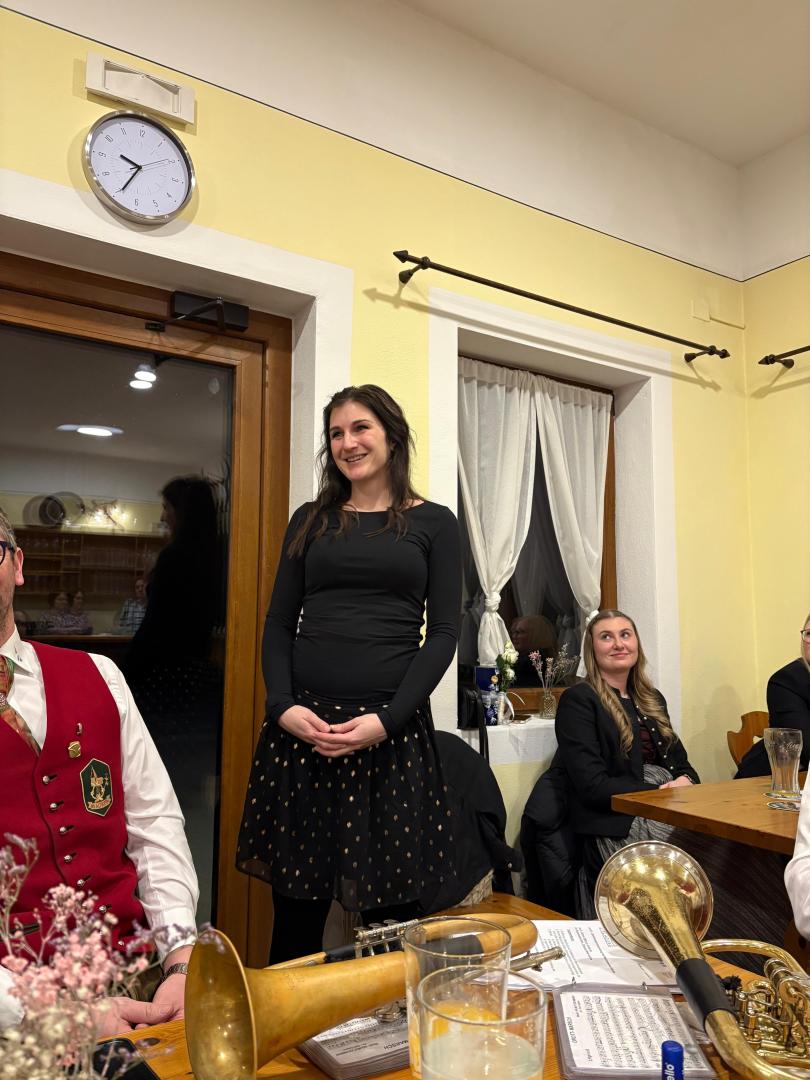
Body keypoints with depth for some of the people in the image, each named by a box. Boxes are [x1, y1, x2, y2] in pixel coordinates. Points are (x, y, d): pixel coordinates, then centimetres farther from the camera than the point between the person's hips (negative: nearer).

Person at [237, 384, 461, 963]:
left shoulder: (434, 523, 6)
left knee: (392, 909, 4)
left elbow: (444, 632, -1)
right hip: (301, 725, 2)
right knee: (297, 903, 8)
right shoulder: (311, 520, 13)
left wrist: (386, 719, -12)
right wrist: (284, 706, -7)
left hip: (392, 730, -2)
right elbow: (279, 623, 9)